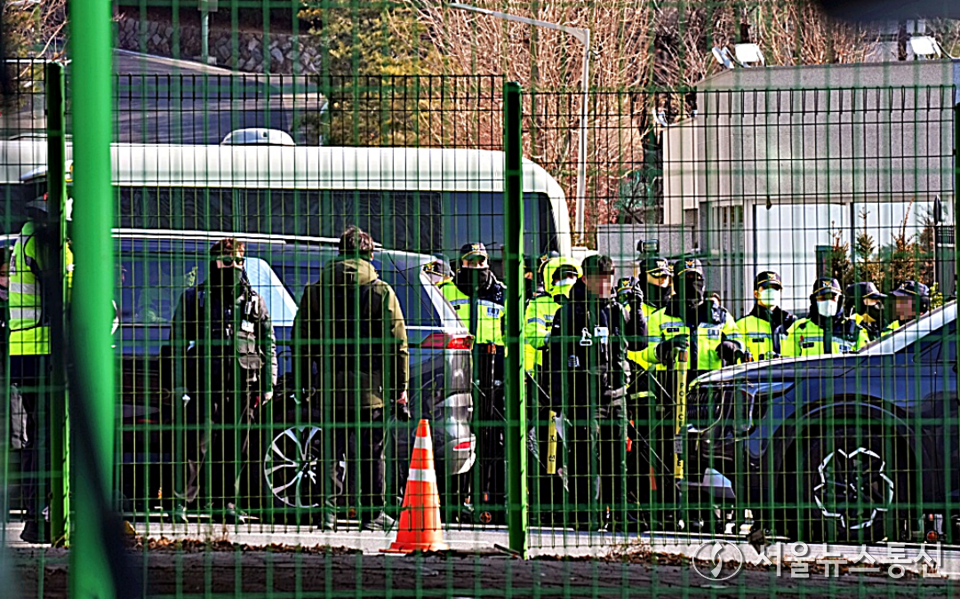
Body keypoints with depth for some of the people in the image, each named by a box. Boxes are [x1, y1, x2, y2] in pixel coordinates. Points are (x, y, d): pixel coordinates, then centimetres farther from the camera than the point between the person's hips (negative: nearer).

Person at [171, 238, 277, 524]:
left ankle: (225, 502, 13)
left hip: (241, 386, 3)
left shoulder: (254, 302, 14)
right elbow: (178, 342, 6)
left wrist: (268, 383, 12)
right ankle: (180, 501, -7)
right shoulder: (194, 299, 7)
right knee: (197, 444, -9)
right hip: (205, 384, -3)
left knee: (234, 445, 5)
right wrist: (179, 382, -2)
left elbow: (268, 344, 18)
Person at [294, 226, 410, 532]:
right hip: (370, 389, -2)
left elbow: (301, 340, 8)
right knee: (371, 452, 7)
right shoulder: (382, 292, -2)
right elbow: (397, 346, -3)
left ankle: (328, 510, 0)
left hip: (330, 388, 2)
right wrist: (399, 392, 2)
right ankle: (373, 512, 10)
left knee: (331, 451, 7)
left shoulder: (316, 291, 5)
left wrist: (305, 381, 14)